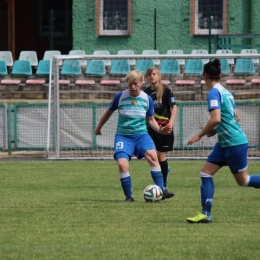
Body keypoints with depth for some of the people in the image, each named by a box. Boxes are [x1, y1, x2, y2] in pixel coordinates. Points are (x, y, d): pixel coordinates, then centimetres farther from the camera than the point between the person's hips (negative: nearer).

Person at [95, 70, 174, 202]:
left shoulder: (147, 99, -1)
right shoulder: (120, 97, -5)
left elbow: (151, 120, 11)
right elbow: (109, 112, 12)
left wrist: (160, 130, -9)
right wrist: (98, 127, 24)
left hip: (141, 134, 1)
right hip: (123, 135, -1)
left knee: (152, 155, -29)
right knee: (122, 164, -24)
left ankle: (161, 191, -25)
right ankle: (129, 196, -5)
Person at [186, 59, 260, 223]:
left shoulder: (214, 92, -16)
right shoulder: (225, 92, 12)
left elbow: (216, 119, -26)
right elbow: (236, 117, 19)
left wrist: (200, 135, -16)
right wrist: (216, 131, 16)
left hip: (235, 143, -9)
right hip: (225, 143, 9)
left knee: (243, 181, 3)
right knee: (205, 173, 3)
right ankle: (206, 214, 0)